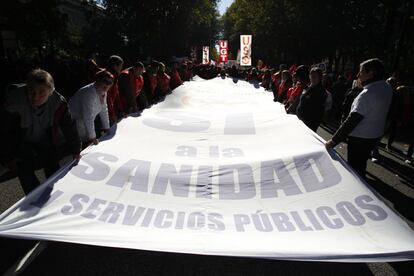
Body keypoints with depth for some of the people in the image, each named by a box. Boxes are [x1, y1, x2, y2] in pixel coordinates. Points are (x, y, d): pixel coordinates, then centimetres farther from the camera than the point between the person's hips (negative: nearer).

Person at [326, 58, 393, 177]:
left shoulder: (368, 94, -27)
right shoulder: (387, 87, 2)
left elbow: (352, 121, -30)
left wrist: (333, 141, -29)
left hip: (360, 138, -9)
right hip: (375, 134, 9)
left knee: (354, 168, 5)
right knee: (361, 165, 25)